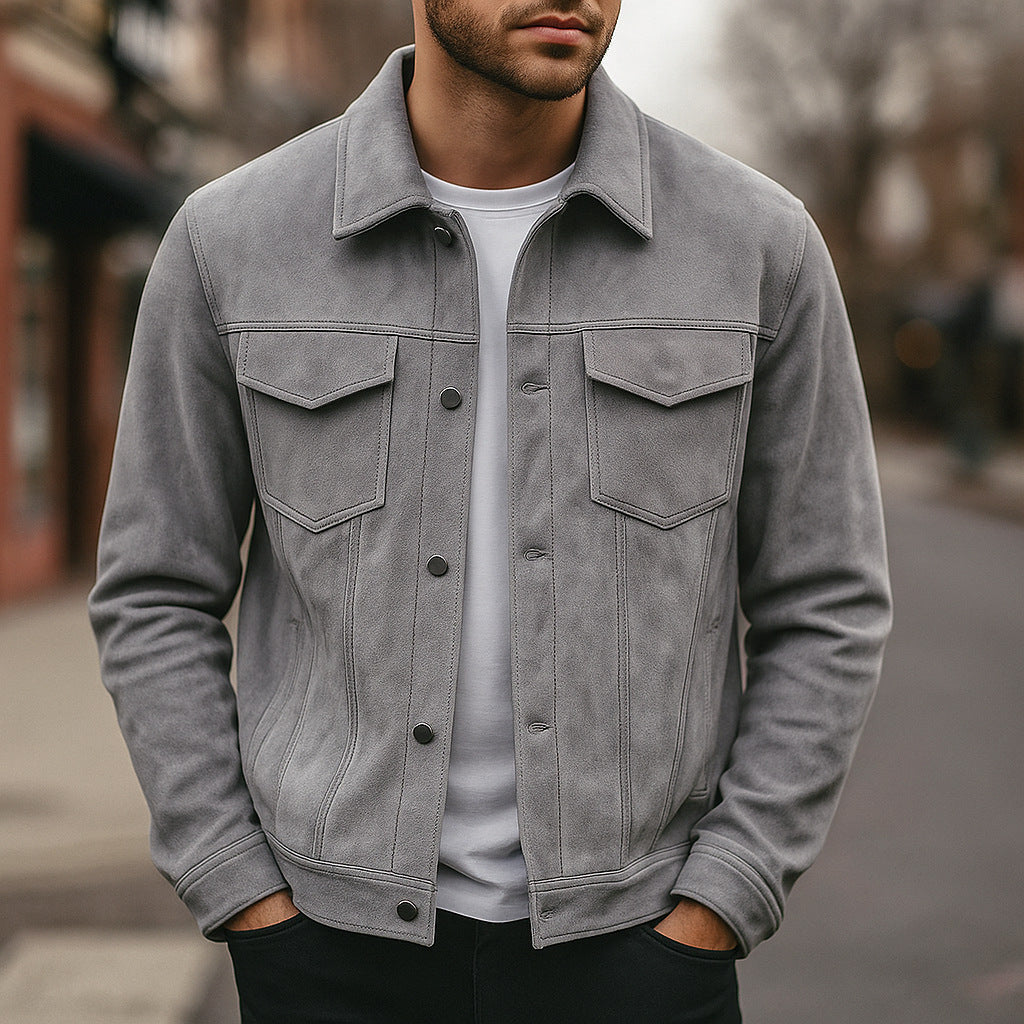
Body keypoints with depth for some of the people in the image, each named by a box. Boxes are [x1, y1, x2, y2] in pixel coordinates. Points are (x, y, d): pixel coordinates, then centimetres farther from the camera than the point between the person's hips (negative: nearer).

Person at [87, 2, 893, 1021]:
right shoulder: (232, 240, -7)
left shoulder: (758, 241, -7)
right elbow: (155, 598, 0)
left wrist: (707, 916, -8)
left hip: (627, 937, 0)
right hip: (340, 941, 0)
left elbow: (826, 610, -1)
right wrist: (255, 911, -5)